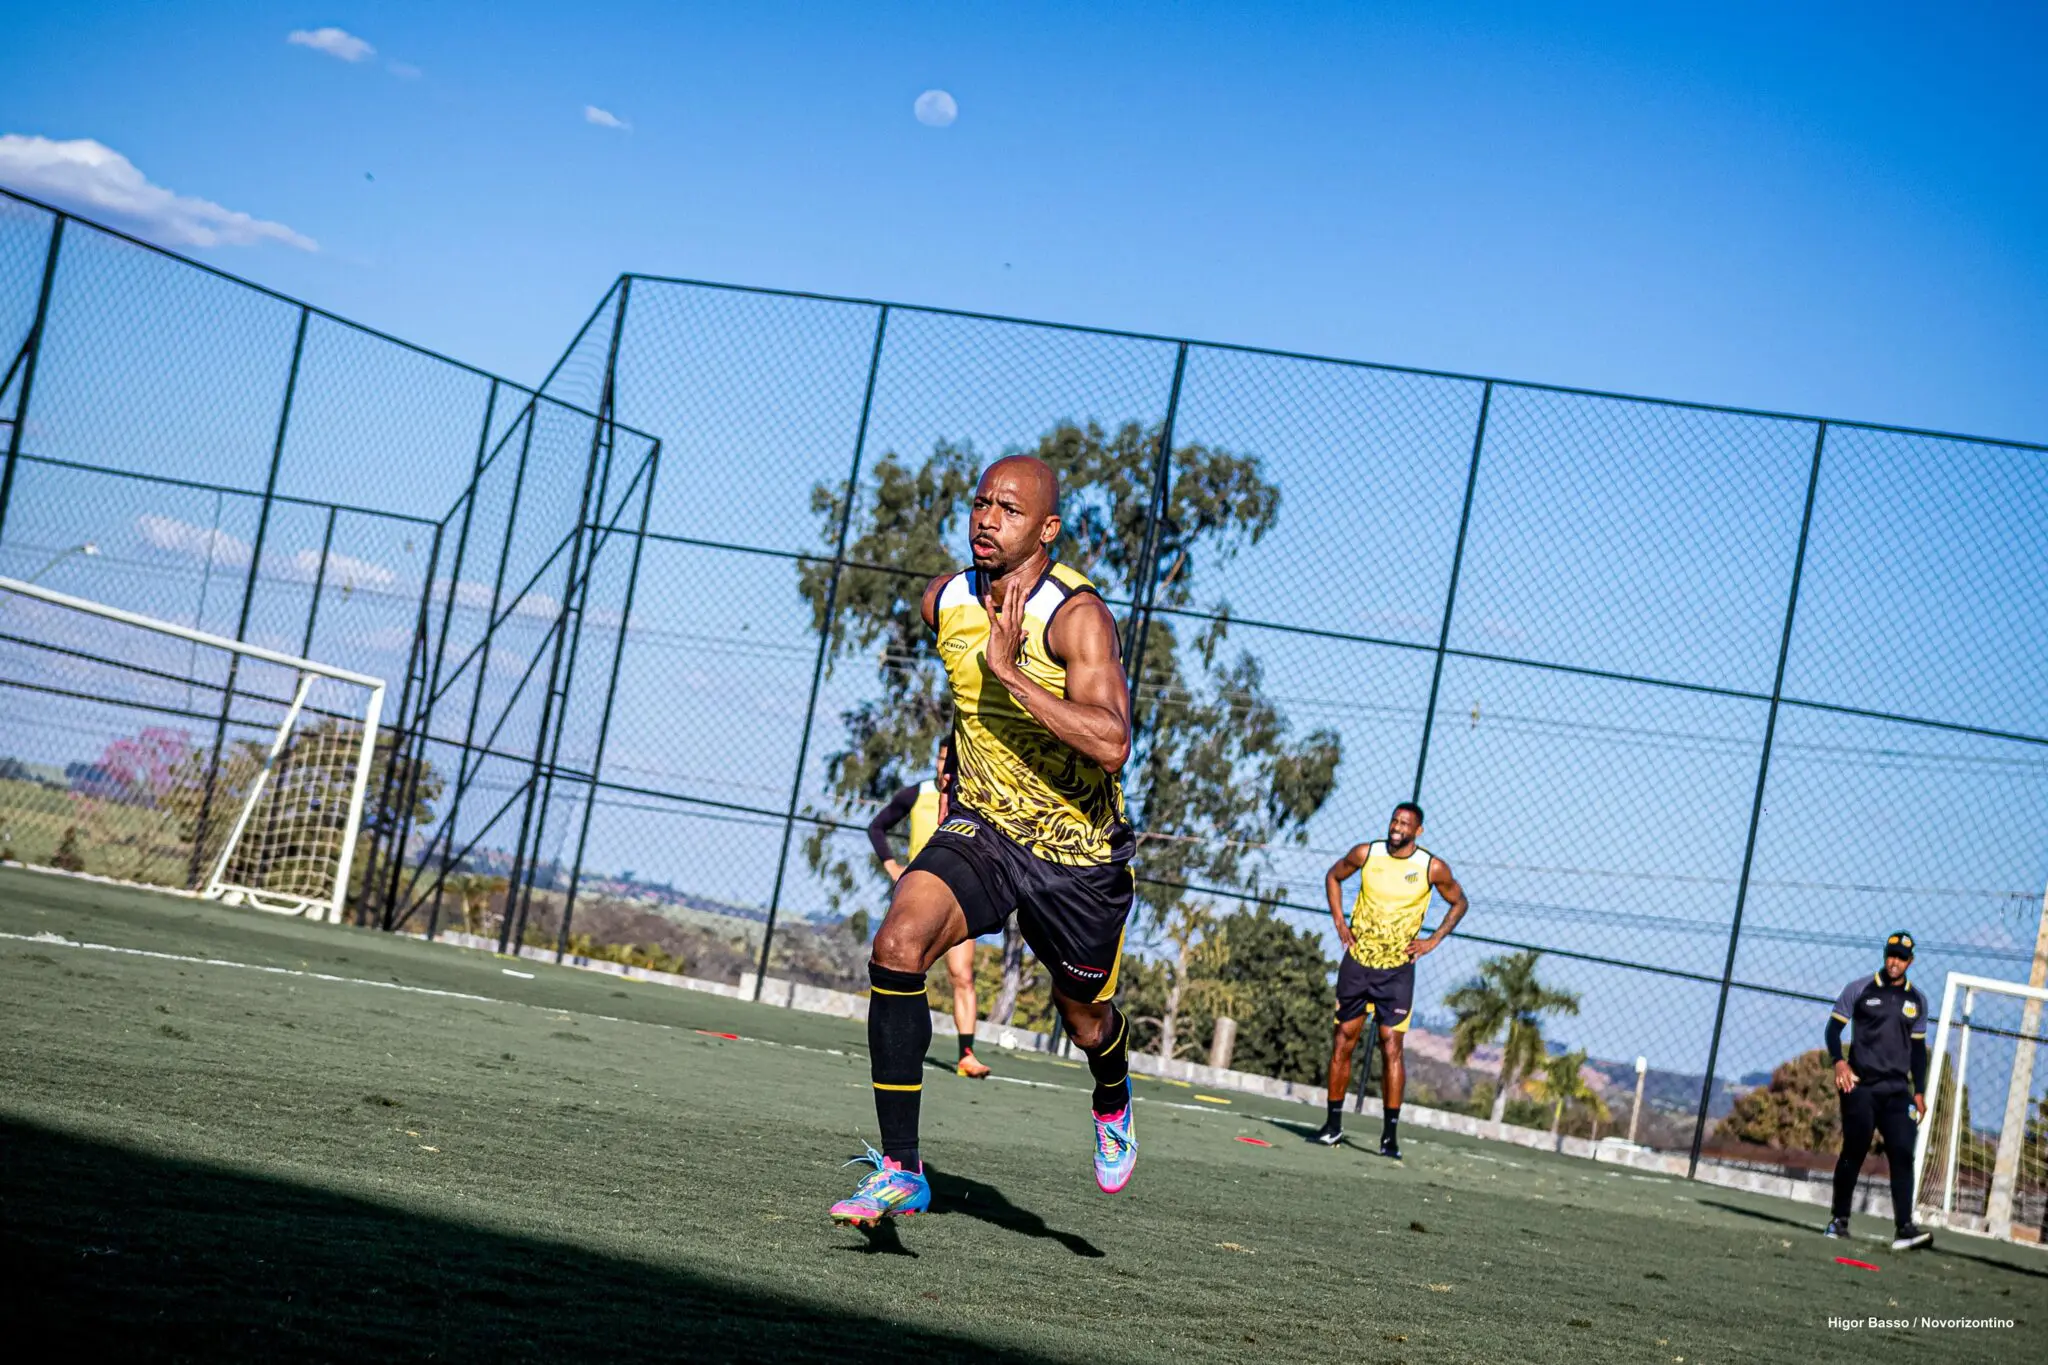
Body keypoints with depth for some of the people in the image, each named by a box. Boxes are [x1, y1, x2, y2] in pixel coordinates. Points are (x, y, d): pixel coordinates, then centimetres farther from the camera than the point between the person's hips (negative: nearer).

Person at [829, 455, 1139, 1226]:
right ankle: (900, 1169, -18)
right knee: (898, 945, -24)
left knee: (1086, 1021, 14)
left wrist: (1011, 673, -39)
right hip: (979, 829, 3)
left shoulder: (1076, 613, -22)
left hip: (1079, 851, -3)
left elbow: (1112, 745, -37)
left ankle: (1112, 1103, 54)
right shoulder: (943, 601, -4)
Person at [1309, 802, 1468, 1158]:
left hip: (1397, 970, -2)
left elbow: (1459, 902, 9)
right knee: (1343, 1041, 4)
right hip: (1357, 961, 2)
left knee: (1392, 1047, -9)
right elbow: (1333, 876, 14)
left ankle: (1390, 1134, -5)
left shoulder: (1433, 868, -8)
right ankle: (1333, 1125, 15)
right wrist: (1340, 922, 4)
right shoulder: (1366, 854, -4)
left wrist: (1433, 941, -1)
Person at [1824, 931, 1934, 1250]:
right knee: (1853, 1152, -2)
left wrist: (1919, 1092, 12)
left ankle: (1904, 1229, -15)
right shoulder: (1859, 990, 1)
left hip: (1897, 1091, 3)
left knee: (1902, 1154, -10)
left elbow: (1918, 1048, 17)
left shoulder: (1917, 1000, 12)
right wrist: (1839, 1062, -15)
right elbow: (1834, 1028, 1)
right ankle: (1839, 1220, 11)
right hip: (1860, 1086, -3)